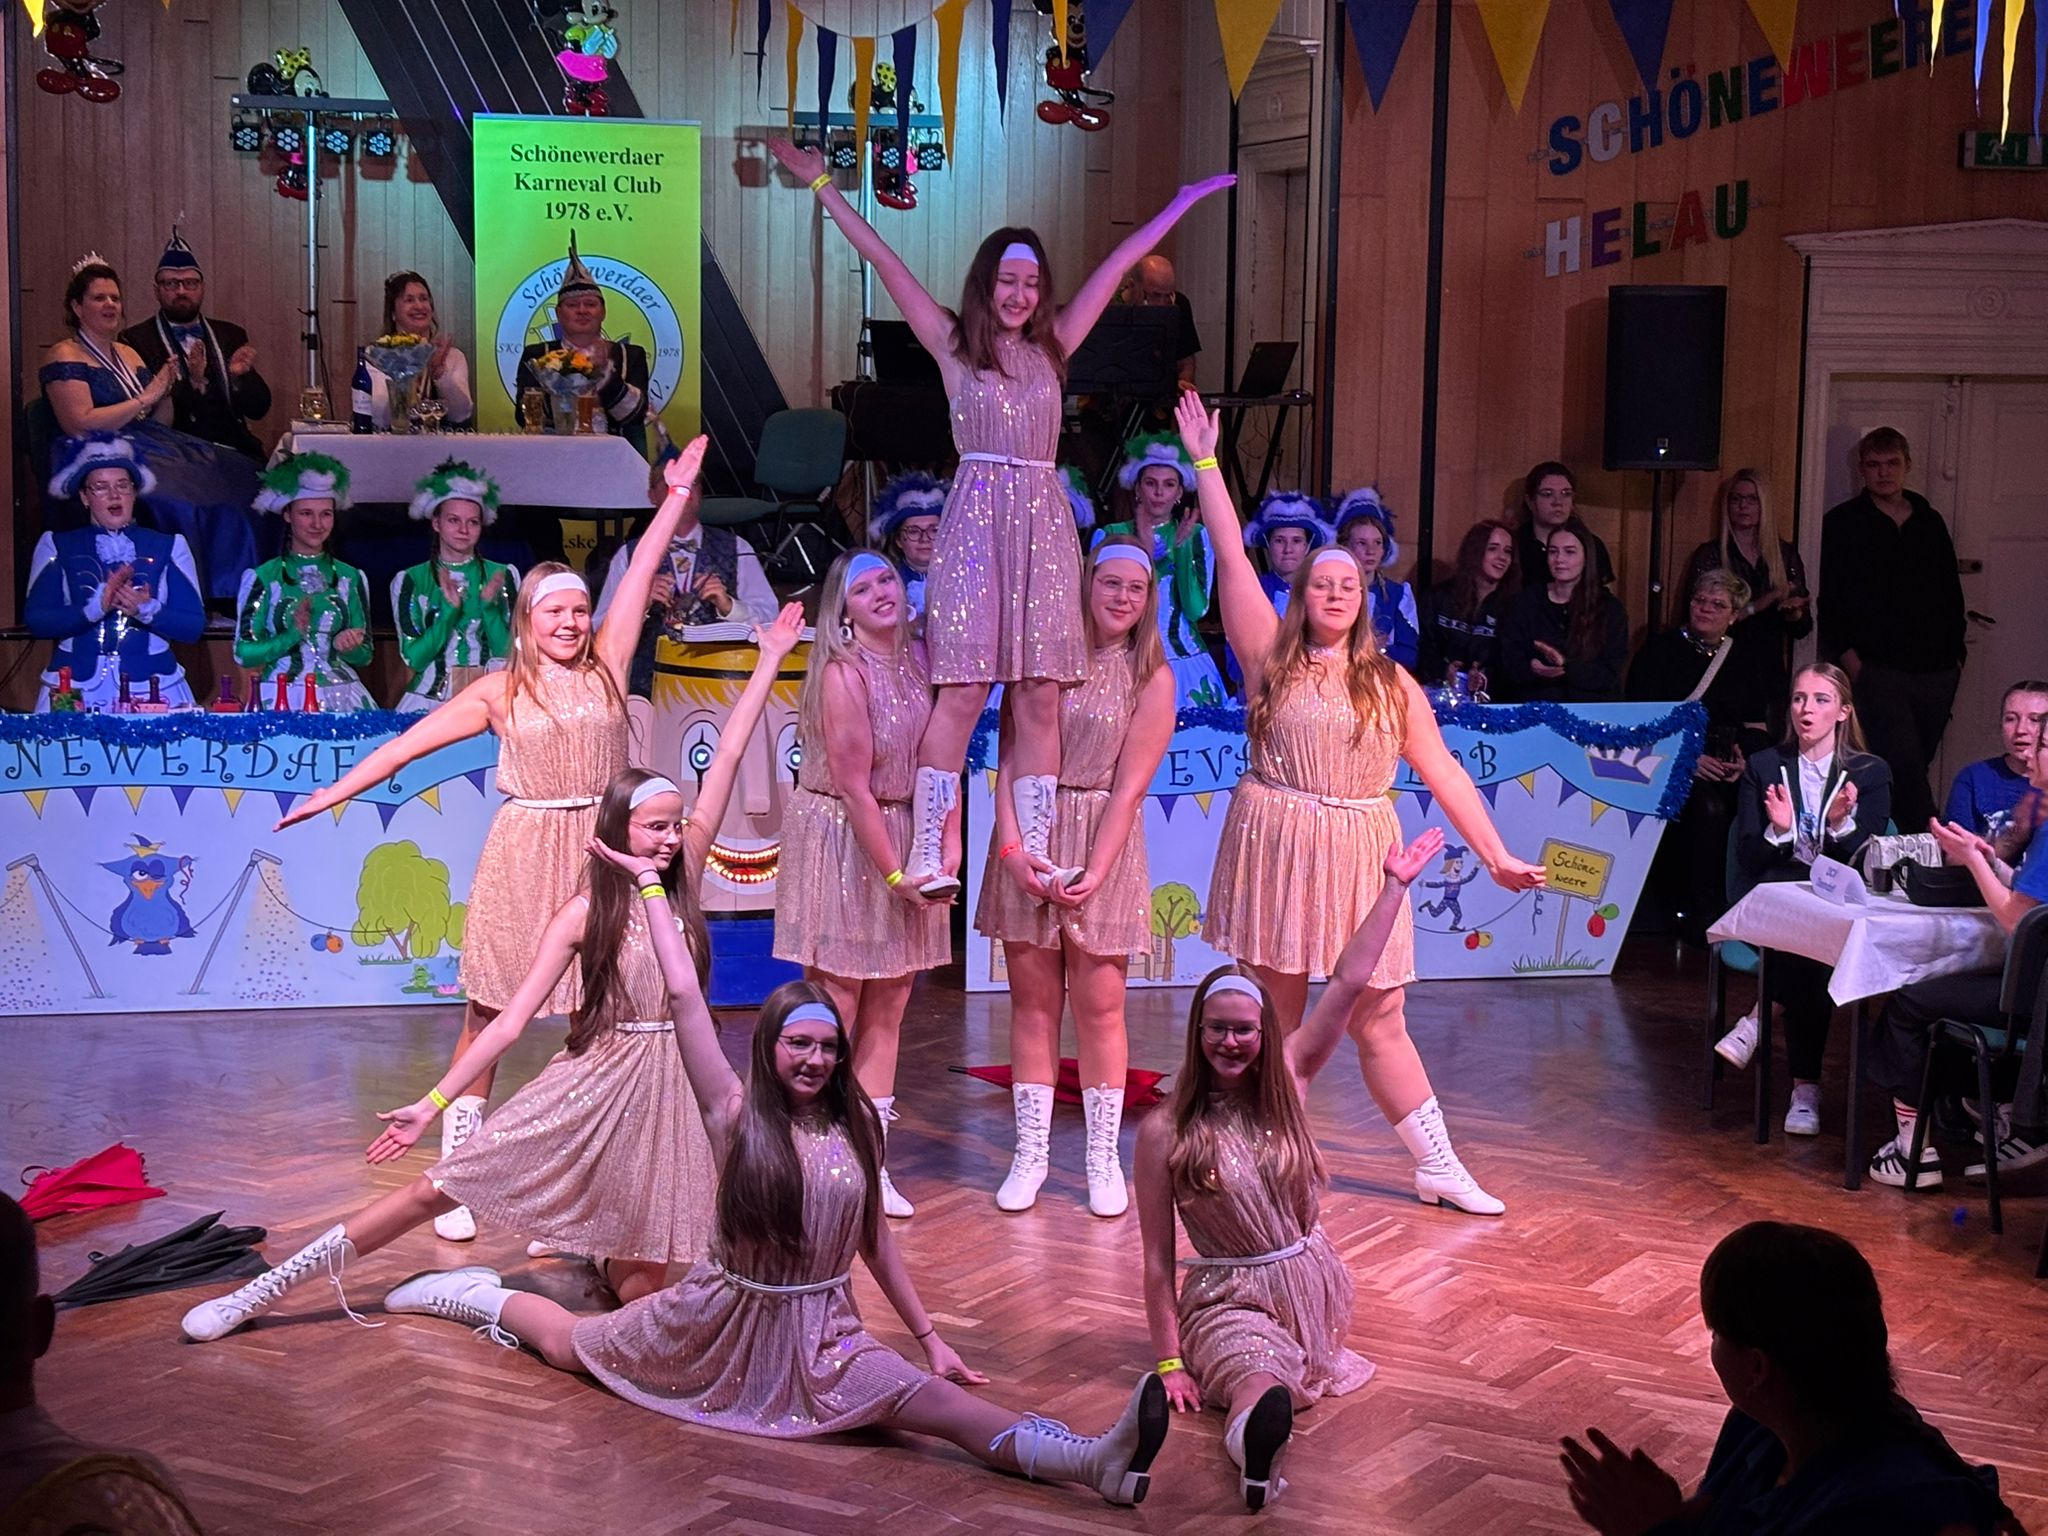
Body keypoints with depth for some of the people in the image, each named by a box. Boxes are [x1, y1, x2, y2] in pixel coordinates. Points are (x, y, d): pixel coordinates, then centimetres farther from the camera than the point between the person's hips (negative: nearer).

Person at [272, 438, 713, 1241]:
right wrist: (334, 792, -2)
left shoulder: (605, 667, 6)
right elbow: (410, 743, 3)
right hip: (524, 851, -2)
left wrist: (679, 492, 8)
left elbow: (642, 571, 7)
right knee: (488, 1012, 1)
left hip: (597, 851, 2)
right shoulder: (500, 692, 2)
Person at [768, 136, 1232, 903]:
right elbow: (883, 260, 4)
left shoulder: (1051, 347, 14)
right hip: (976, 521, -3)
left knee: (1040, 697, 1)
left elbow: (1120, 262, 18)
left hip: (1044, 523, 4)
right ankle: (931, 853, -8)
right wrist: (821, 184, 3)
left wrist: (1184, 200, 25)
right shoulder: (954, 345, 6)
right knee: (962, 690, -10)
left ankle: (1035, 851, 3)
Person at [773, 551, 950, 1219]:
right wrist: (894, 873, -15)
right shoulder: (843, 674, -17)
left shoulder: (917, 659, 4)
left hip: (902, 836, 7)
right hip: (839, 839, -7)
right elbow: (853, 786, -18)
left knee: (888, 1007, 9)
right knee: (834, 1008, -3)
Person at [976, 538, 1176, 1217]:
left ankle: (1104, 1157, 11)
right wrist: (1010, 844, -14)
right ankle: (1031, 1153, 12)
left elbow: (1129, 787, -5)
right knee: (1033, 1000, 5)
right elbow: (1010, 755, -2)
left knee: (1099, 1003, 0)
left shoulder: (1152, 678, 0)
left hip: (1104, 840, -1)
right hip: (1027, 838, 1)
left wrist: (1096, 871, -15)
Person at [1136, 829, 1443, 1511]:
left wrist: (1394, 886, -1)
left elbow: (1349, 983, 0)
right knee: (1258, 1382, -35)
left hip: (1312, 1282, 4)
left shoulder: (1286, 1084, 1)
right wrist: (1169, 1362, -10)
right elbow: (1157, 1258, -7)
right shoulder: (1165, 1134, -9)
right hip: (1229, 1300, -4)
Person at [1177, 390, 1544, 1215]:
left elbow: (1442, 771, 8)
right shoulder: (1272, 657, 2)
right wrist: (1205, 462, -3)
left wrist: (1496, 855, 6)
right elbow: (1232, 558, -2)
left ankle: (1439, 1169, 14)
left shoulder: (1391, 683, 6)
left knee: (1379, 1025, 4)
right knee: (1280, 1019, 6)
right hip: (1276, 852, -1)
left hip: (1359, 860, 1)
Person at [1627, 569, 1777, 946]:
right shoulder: (1661, 650, 6)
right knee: (1708, 806, -34)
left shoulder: (1747, 658, 18)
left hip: (1729, 762, 3)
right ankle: (1701, 913, -22)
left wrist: (1745, 758, -8)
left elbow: (1758, 725, 14)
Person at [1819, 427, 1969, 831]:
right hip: (1880, 671, -4)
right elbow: (1829, 597, -1)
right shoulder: (1843, 523, 4)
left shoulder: (1930, 522, 16)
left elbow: (1952, 594, 20)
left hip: (1937, 672, 5)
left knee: (1914, 769, 5)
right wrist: (1847, 655, -9)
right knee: (1907, 769, -15)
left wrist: (1955, 652, 12)